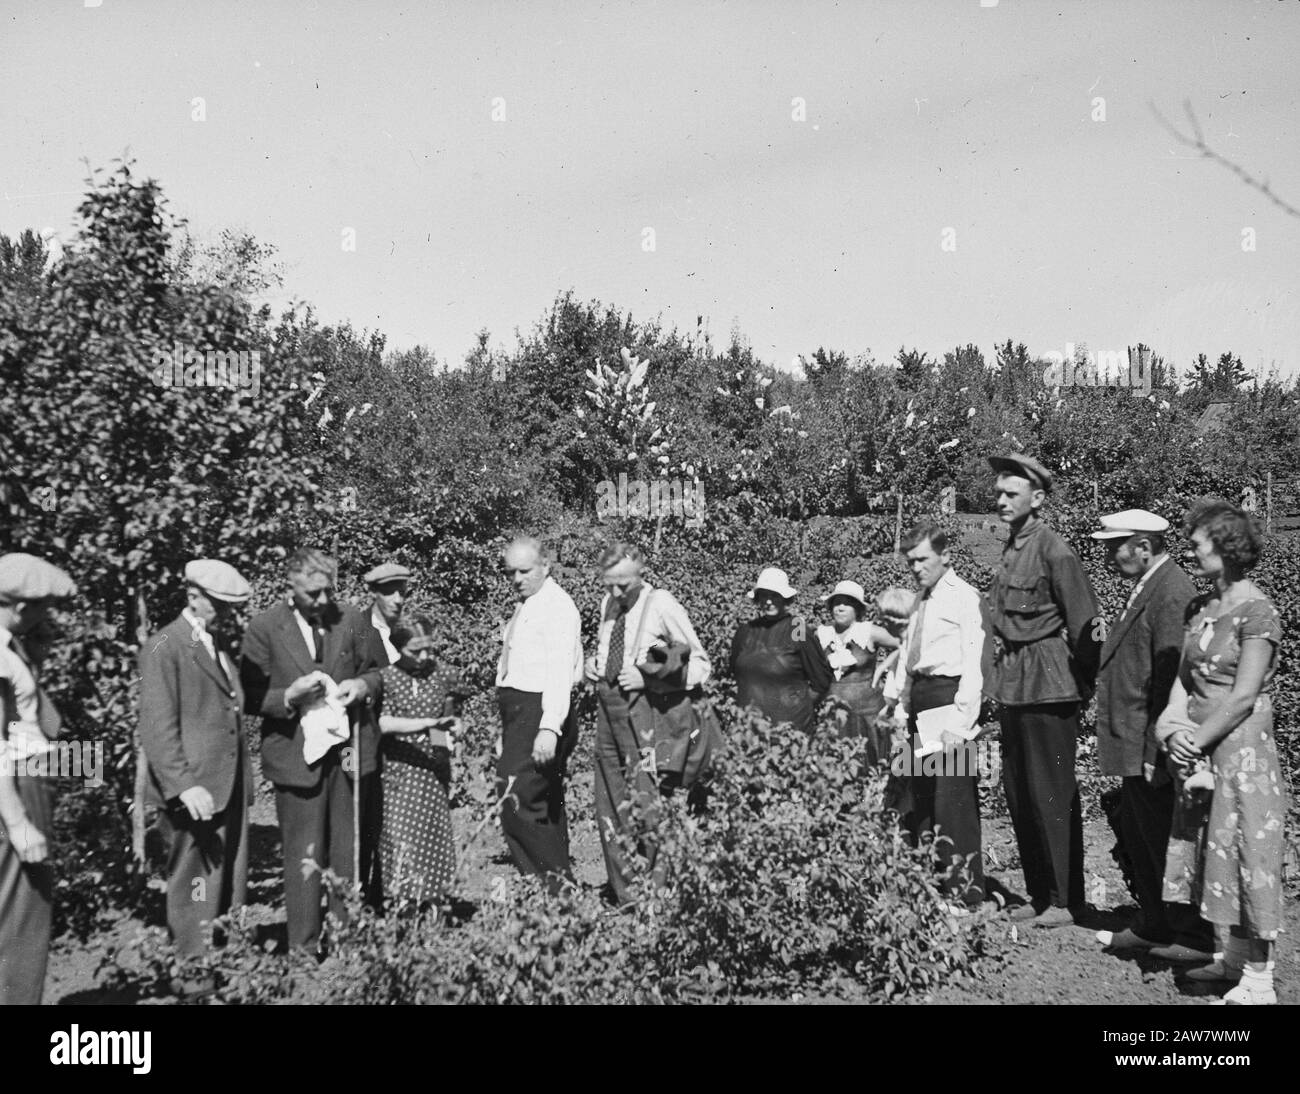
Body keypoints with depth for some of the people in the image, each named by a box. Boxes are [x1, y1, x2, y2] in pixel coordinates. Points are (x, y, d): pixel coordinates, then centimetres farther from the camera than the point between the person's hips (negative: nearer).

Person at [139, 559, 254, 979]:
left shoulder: (220, 644, 17)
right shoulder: (165, 648, -8)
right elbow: (157, 728, -15)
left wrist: (244, 784, 15)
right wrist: (184, 785, -23)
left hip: (230, 788, 8)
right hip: (195, 792, -8)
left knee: (231, 891, 11)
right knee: (197, 894, -3)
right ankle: (195, 983, 6)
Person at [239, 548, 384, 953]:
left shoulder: (352, 620, 3)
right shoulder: (264, 628, -5)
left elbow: (375, 670, 16)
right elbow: (251, 699, -3)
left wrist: (363, 685, -7)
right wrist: (290, 696, -20)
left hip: (351, 749, 3)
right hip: (297, 753, -3)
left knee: (353, 851, 10)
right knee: (304, 855, 2)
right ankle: (304, 946, 13)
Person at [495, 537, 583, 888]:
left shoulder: (557, 607, -12)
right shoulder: (525, 606, 17)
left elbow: (560, 672, -22)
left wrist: (550, 728, -32)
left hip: (541, 713, -10)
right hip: (519, 712, 10)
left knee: (516, 804, -15)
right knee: (544, 806, 14)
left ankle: (556, 883, -10)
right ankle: (559, 886, 22)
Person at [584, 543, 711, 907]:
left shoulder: (661, 605, -9)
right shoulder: (608, 604, 11)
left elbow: (700, 664, -5)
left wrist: (648, 678, -17)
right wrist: (593, 662, 6)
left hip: (643, 707, -7)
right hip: (608, 706, 7)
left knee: (644, 806, -9)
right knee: (609, 805, 10)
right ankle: (619, 893, 21)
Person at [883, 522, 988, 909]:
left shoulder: (964, 597, -8)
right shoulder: (921, 601, 17)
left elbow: (974, 662, -14)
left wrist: (959, 718, -21)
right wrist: (901, 708, 15)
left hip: (949, 696, -9)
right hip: (919, 697, 9)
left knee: (952, 797, -7)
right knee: (915, 796, 13)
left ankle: (963, 891, 1)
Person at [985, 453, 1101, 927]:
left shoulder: (1054, 551, -13)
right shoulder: (1010, 549, 11)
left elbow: (1082, 624, -12)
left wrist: (1087, 684, -7)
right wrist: (1002, 673, 14)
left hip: (1048, 685, -8)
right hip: (1014, 683, 8)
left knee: (1052, 794, -1)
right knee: (1018, 792, 12)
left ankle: (1065, 900, 9)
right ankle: (1039, 893, 22)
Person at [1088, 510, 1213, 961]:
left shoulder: (1173, 593, -18)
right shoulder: (1145, 589, 15)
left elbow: (1172, 677, -23)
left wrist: (1155, 750, -23)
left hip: (1153, 750, -10)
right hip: (1134, 750, 10)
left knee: (1167, 843, 1)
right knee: (1138, 840, 18)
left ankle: (1194, 936, 13)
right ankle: (1153, 926, 30)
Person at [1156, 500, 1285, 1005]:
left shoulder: (1256, 611, -13)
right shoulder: (1200, 606, 10)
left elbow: (1243, 697, -17)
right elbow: (1184, 675, 7)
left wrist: (1197, 740, -15)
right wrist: (1176, 729, -9)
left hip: (1240, 745, -8)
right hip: (1199, 745, 8)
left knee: (1244, 847, -2)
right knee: (1211, 846, 13)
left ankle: (1259, 980, 6)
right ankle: (1235, 957, 26)